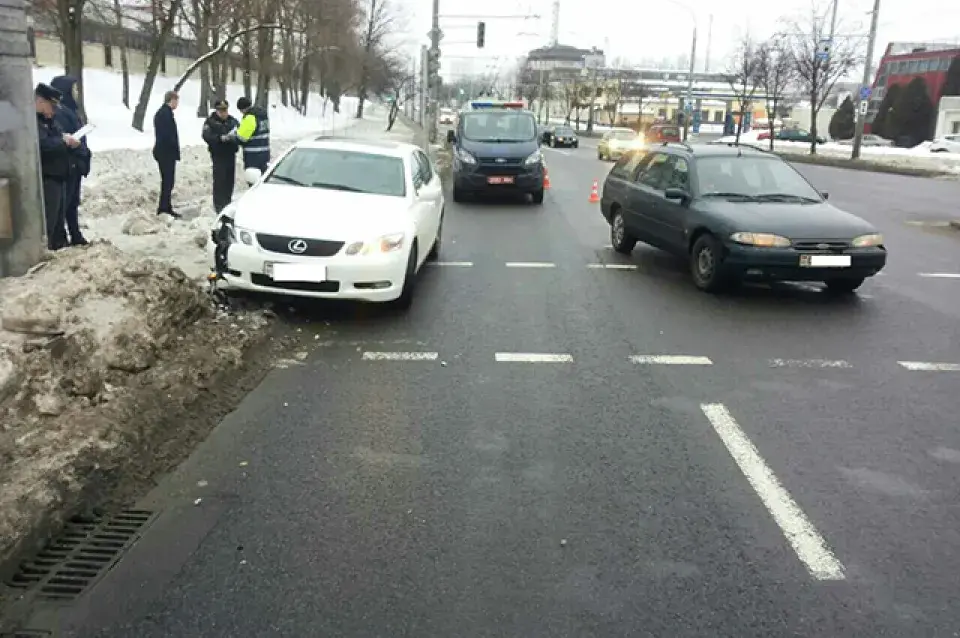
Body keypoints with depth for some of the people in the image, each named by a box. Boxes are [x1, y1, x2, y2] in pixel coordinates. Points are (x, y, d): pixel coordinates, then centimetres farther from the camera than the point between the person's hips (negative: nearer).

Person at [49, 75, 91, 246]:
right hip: (66, 164, -10)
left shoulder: (70, 109, 16)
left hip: (75, 163, 10)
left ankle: (76, 236, 20)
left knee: (73, 202, 13)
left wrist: (83, 156, 9)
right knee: (64, 202, -5)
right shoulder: (59, 111, -14)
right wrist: (82, 155, -16)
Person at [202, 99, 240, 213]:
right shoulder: (210, 121, -2)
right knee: (219, 180, -9)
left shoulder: (233, 121, 12)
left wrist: (235, 136, -16)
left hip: (231, 154, 4)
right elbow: (207, 136, -14)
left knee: (230, 180, 7)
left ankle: (227, 203, 20)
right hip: (218, 155, -4)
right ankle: (219, 205, -6)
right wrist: (221, 138, -28)